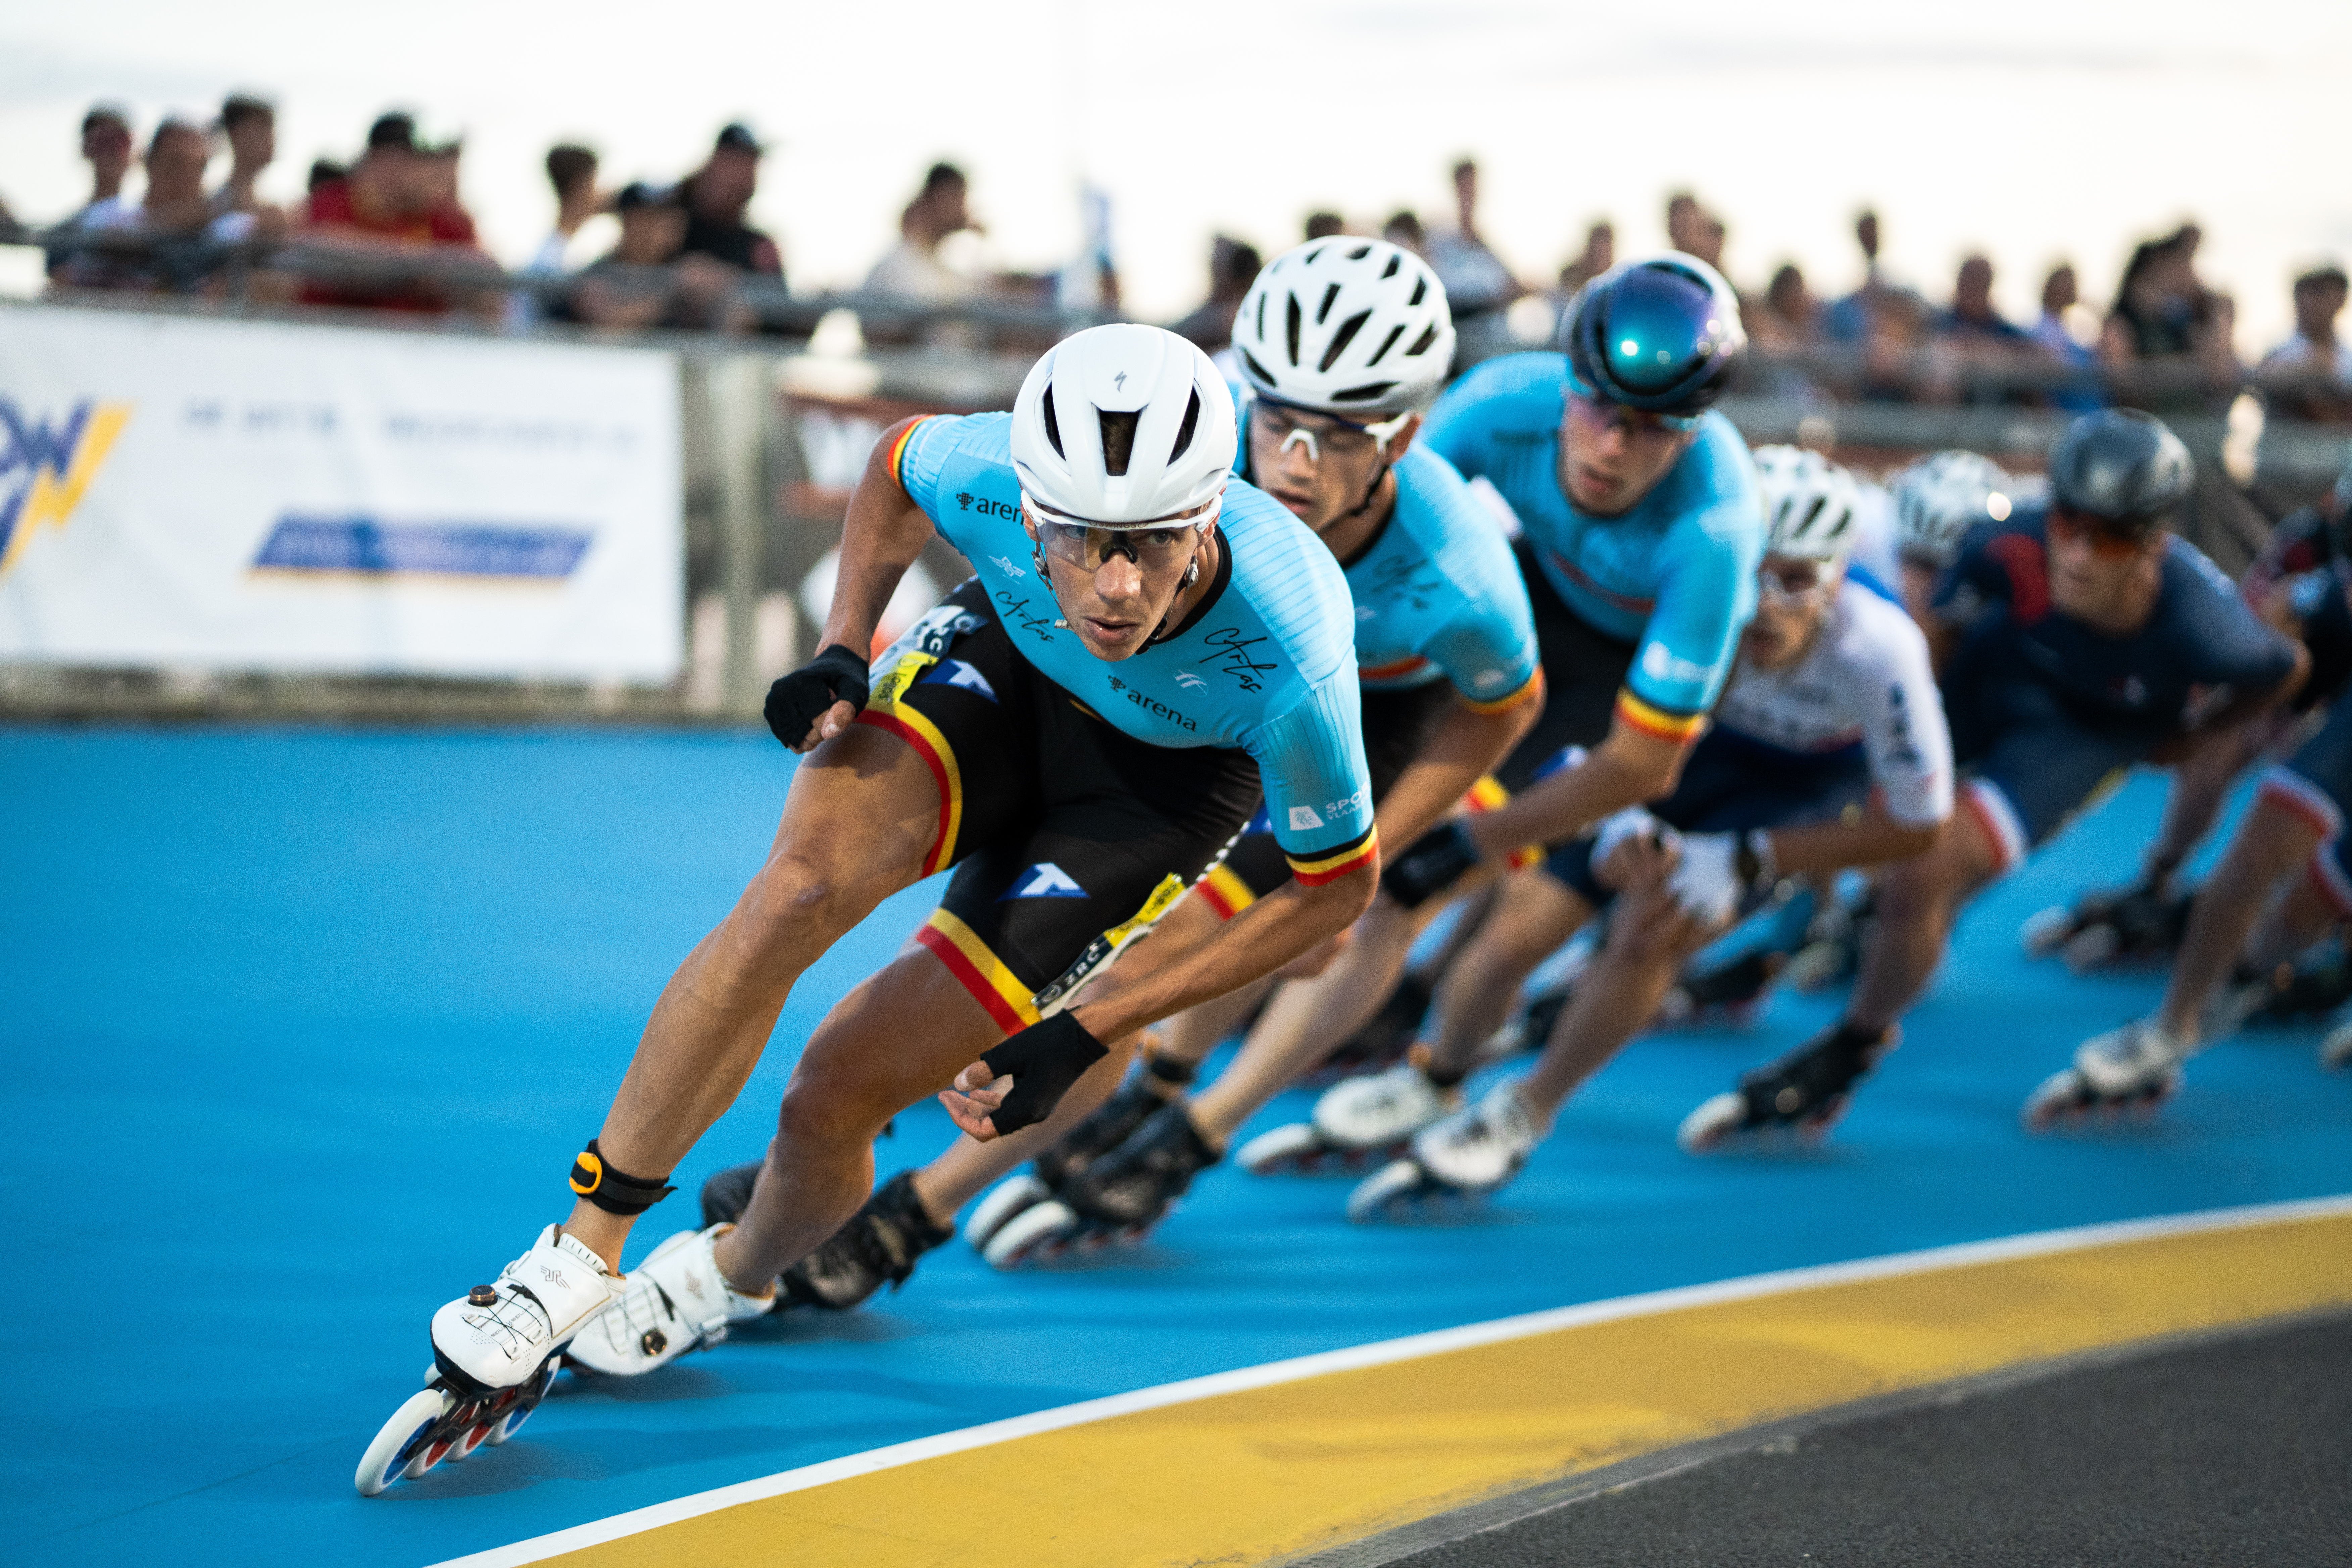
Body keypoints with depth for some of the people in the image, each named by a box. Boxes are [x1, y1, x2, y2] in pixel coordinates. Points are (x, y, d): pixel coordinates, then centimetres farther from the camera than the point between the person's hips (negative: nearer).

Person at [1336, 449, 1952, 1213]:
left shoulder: (1877, 649, -39)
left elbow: (1912, 823, -22)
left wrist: (1741, 863, -24)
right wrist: (1626, 823, -28)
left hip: (1814, 773, -2)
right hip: (1692, 746, 2)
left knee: (1650, 933, -23)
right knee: (1520, 931, -6)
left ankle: (1522, 1117, 4)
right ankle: (1432, 1083, 27)